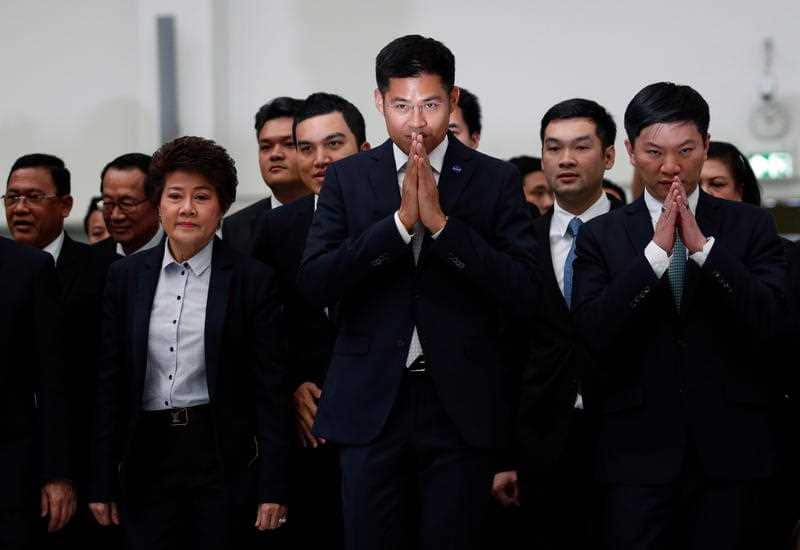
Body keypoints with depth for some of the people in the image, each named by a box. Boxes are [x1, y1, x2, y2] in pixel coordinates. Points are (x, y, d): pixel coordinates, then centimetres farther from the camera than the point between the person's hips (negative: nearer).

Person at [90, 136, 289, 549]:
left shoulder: (253, 279, -1)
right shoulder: (126, 276, 8)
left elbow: (269, 386, -2)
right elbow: (110, 380, 9)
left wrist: (273, 488, -7)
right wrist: (103, 483, 6)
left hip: (223, 459, -2)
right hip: (146, 457, 2)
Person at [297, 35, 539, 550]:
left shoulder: (496, 180, 0)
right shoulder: (348, 178, 4)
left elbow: (524, 293, -9)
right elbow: (315, 282, -7)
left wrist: (441, 222, -17)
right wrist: (400, 221, -17)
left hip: (461, 407, -1)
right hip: (372, 404, 1)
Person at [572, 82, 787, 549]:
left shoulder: (751, 226, 6)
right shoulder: (601, 236, 5)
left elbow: (769, 321, -7)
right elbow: (594, 333, -8)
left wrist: (702, 245, -15)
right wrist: (655, 250, -15)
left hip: (731, 451, 1)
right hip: (639, 453, 0)